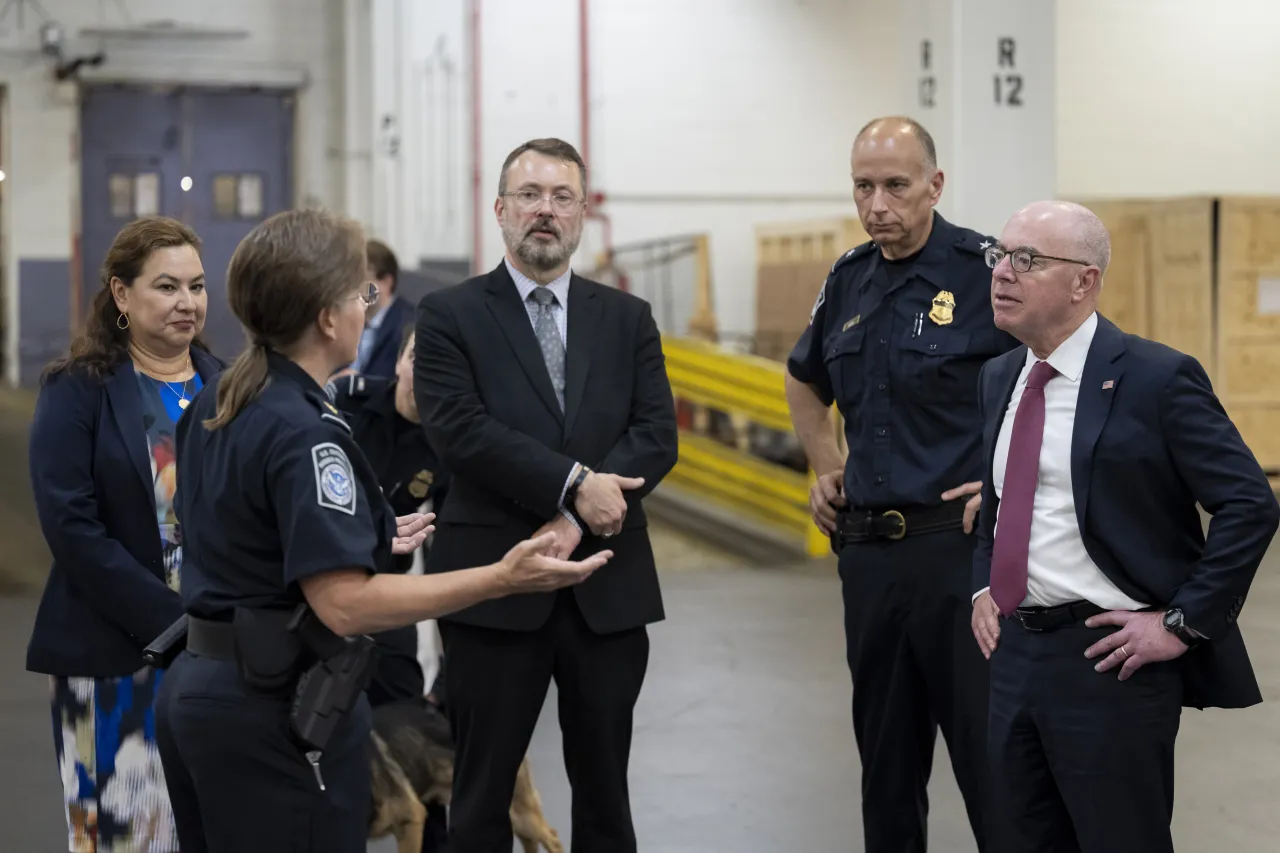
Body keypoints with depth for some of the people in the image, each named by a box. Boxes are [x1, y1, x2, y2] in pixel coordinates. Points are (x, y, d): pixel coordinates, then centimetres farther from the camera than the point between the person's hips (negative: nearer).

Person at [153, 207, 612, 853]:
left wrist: (363, 539, 26)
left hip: (195, 684, 10)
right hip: (274, 707, -10)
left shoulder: (214, 407, 8)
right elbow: (343, 604, -27)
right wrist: (502, 578, -29)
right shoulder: (304, 434, -21)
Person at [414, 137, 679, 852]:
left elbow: (657, 436, -1)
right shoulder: (450, 315, 1)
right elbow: (460, 429, -12)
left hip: (609, 586, 3)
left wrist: (576, 519, -14)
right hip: (496, 585, -3)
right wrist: (574, 484, -19)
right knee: (484, 788, 6)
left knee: (605, 791, 11)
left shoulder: (627, 318, 10)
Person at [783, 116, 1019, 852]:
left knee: (987, 749, -2)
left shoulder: (987, 271, -11)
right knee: (886, 749, 15)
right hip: (867, 544, 6)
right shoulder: (849, 280, 9)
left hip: (960, 542, -6)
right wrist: (827, 470, 17)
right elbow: (806, 382, 28)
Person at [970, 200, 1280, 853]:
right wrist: (983, 585, 11)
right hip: (1014, 649, 7)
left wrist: (1182, 623, -15)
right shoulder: (999, 379, 10)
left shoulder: (1156, 378, -12)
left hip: (1109, 657, -7)